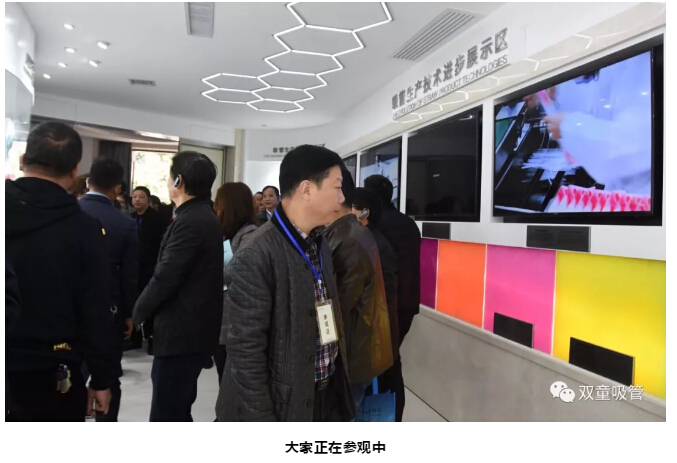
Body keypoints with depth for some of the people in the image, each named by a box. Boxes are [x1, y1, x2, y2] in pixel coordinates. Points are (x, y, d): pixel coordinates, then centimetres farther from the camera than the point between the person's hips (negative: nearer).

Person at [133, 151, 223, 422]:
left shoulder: (190, 222, -19)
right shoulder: (203, 216, 12)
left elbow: (165, 277, -21)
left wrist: (139, 312, -4)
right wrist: (146, 310, 11)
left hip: (182, 331, -10)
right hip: (193, 329, 10)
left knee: (166, 416, -1)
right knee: (177, 410, 21)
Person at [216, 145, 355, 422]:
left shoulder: (321, 245, 4)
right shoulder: (256, 257, -23)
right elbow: (246, 351, -21)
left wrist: (337, 380, 12)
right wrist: (261, 420, -18)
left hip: (326, 396, 8)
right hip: (281, 405, -7)